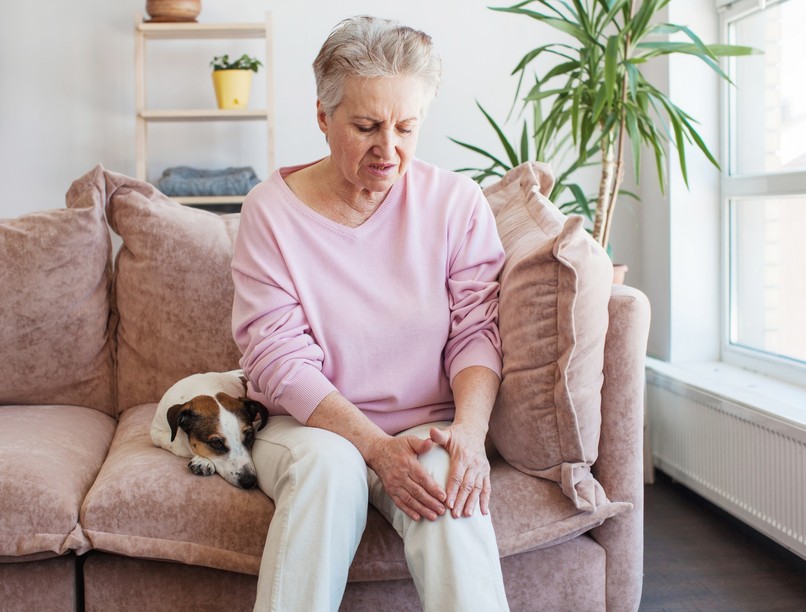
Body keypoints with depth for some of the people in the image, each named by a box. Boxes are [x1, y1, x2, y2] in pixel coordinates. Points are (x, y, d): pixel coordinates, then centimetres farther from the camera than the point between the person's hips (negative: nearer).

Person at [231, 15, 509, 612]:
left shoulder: (457, 202, 0)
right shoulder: (271, 211, -6)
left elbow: (477, 329, -3)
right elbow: (280, 360, -12)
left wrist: (470, 432, -23)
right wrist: (378, 447, -23)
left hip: (428, 426, 1)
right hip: (307, 428, 0)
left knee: (445, 474, -32)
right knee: (329, 465, -34)